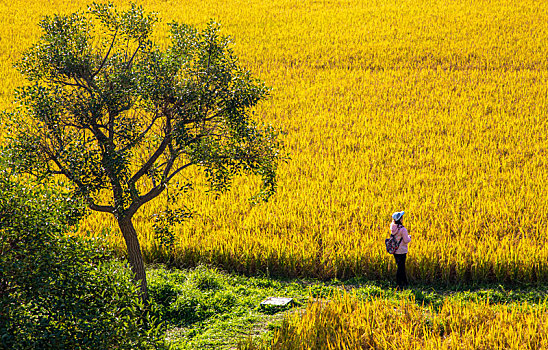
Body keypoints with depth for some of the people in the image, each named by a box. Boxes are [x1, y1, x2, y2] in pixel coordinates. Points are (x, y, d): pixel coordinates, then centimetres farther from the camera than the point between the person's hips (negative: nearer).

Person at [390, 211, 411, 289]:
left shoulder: (392, 227, -2)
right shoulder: (402, 229, -22)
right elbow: (406, 240, -17)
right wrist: (409, 237, 1)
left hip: (394, 250, 7)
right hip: (401, 251, -7)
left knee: (401, 267, 19)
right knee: (400, 268, 1)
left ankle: (405, 282, 31)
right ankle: (398, 285, 4)